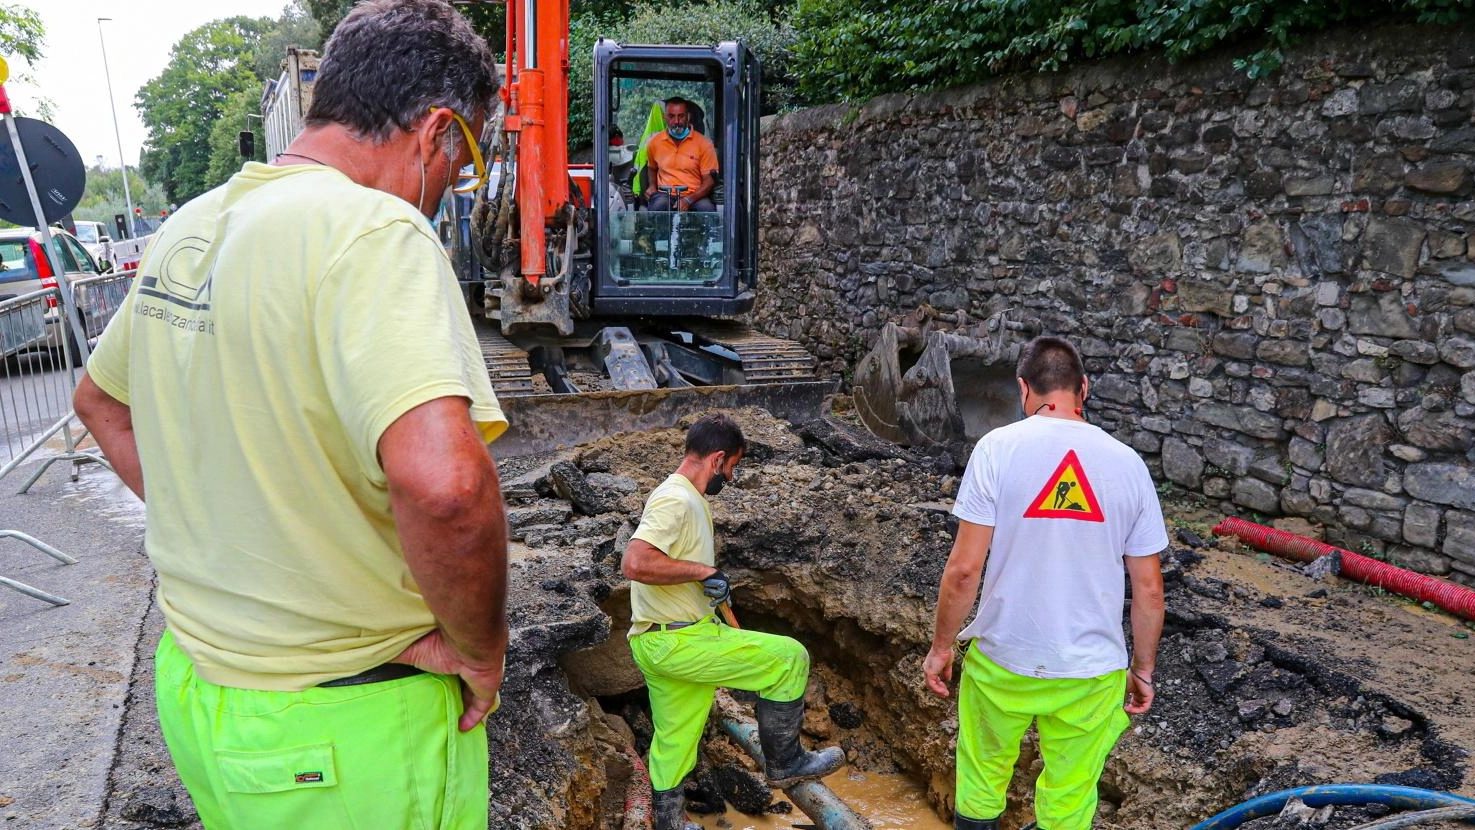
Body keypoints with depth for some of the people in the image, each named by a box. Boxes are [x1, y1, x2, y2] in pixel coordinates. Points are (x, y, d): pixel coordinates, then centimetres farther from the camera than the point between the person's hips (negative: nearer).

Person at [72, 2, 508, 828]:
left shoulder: (188, 227, 4)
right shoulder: (375, 231, -24)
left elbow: (99, 399, 20)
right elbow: (440, 481, -39)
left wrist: (214, 532, 14)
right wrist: (479, 647, -21)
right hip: (344, 730, -7)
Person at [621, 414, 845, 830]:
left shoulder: (686, 498, 15)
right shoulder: (676, 501, -19)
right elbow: (634, 563, -32)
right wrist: (704, 570, -24)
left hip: (662, 643, 10)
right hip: (679, 642, -10)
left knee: (674, 742, 21)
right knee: (790, 658, -3)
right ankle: (784, 763, 11)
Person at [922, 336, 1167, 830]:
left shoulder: (999, 447, -12)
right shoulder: (1127, 462, -2)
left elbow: (964, 569, -14)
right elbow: (1149, 589, 1)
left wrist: (940, 646, -1)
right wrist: (1143, 669, 14)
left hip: (1002, 661, -2)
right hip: (1091, 672, 2)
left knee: (981, 786, 21)